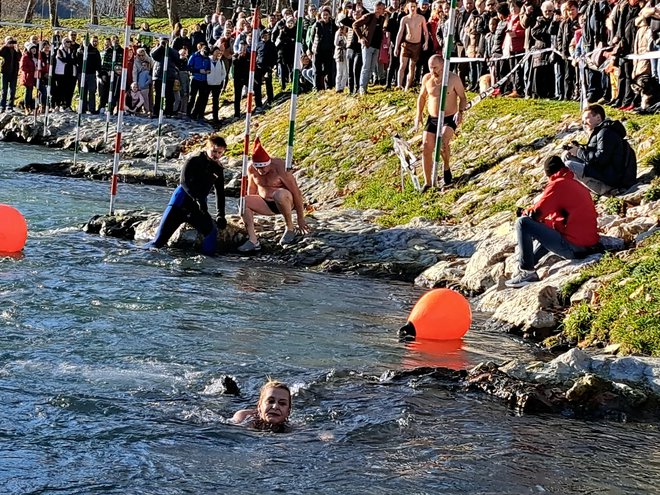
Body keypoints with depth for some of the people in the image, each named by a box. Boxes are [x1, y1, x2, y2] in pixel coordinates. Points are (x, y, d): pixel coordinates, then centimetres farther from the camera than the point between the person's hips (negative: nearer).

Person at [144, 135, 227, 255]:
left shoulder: (218, 170, 10)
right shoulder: (193, 161, -5)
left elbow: (220, 194, 20)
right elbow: (184, 182, -18)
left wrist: (220, 216, 11)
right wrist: (198, 199, -30)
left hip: (198, 209, 4)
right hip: (180, 204, -4)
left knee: (212, 232, -21)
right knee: (160, 238, -9)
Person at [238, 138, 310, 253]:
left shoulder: (279, 167, -23)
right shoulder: (251, 169, -6)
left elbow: (296, 192, -20)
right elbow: (251, 192, 10)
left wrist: (300, 218, -18)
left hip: (286, 201, -6)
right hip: (266, 204, 6)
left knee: (279, 194, -40)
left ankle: (290, 229, -20)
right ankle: (253, 240, -24)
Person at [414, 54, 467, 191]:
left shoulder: (453, 78, -13)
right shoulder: (427, 78, -2)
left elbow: (463, 97, -4)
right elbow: (422, 96, 14)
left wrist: (460, 112, -22)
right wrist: (419, 115, 5)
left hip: (449, 119, -4)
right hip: (432, 119, 4)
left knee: (443, 141, -31)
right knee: (426, 149, -5)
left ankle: (446, 168, -3)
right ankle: (427, 182, 8)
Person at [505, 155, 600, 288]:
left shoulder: (558, 184, -7)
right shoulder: (579, 186, 18)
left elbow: (535, 214, -9)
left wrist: (525, 214, 12)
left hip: (573, 247, -9)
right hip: (590, 245, 9)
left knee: (522, 223, -10)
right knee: (548, 232, 37)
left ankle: (526, 272, -9)